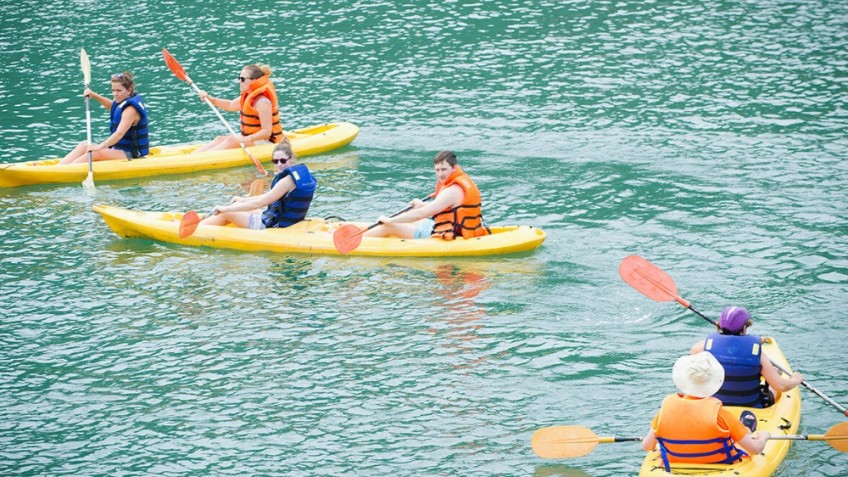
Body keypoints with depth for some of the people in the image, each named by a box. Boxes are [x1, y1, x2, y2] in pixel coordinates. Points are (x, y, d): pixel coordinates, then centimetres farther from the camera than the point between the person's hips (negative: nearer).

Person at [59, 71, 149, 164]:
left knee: (95, 153, -27)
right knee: (84, 145, -1)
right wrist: (94, 95, 18)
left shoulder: (131, 109, -21)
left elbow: (120, 133, -33)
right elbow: (111, 105, 34)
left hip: (131, 154, -10)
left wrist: (100, 146, -44)